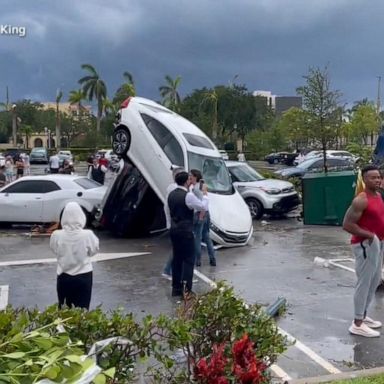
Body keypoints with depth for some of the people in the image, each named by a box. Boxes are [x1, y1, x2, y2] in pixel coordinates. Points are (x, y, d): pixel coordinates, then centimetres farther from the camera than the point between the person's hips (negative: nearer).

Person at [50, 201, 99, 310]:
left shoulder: (57, 235, -15)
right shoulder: (88, 235, -19)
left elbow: (54, 249, 3)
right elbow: (94, 250, -2)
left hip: (64, 277, 2)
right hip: (83, 276, -1)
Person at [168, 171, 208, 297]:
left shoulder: (171, 194, 7)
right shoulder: (188, 195, -17)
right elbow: (204, 207, -11)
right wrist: (204, 194, 2)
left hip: (174, 230, 8)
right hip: (185, 231, -8)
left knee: (177, 258, 14)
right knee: (188, 260, 0)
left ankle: (176, 288, 21)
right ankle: (186, 290, 0)